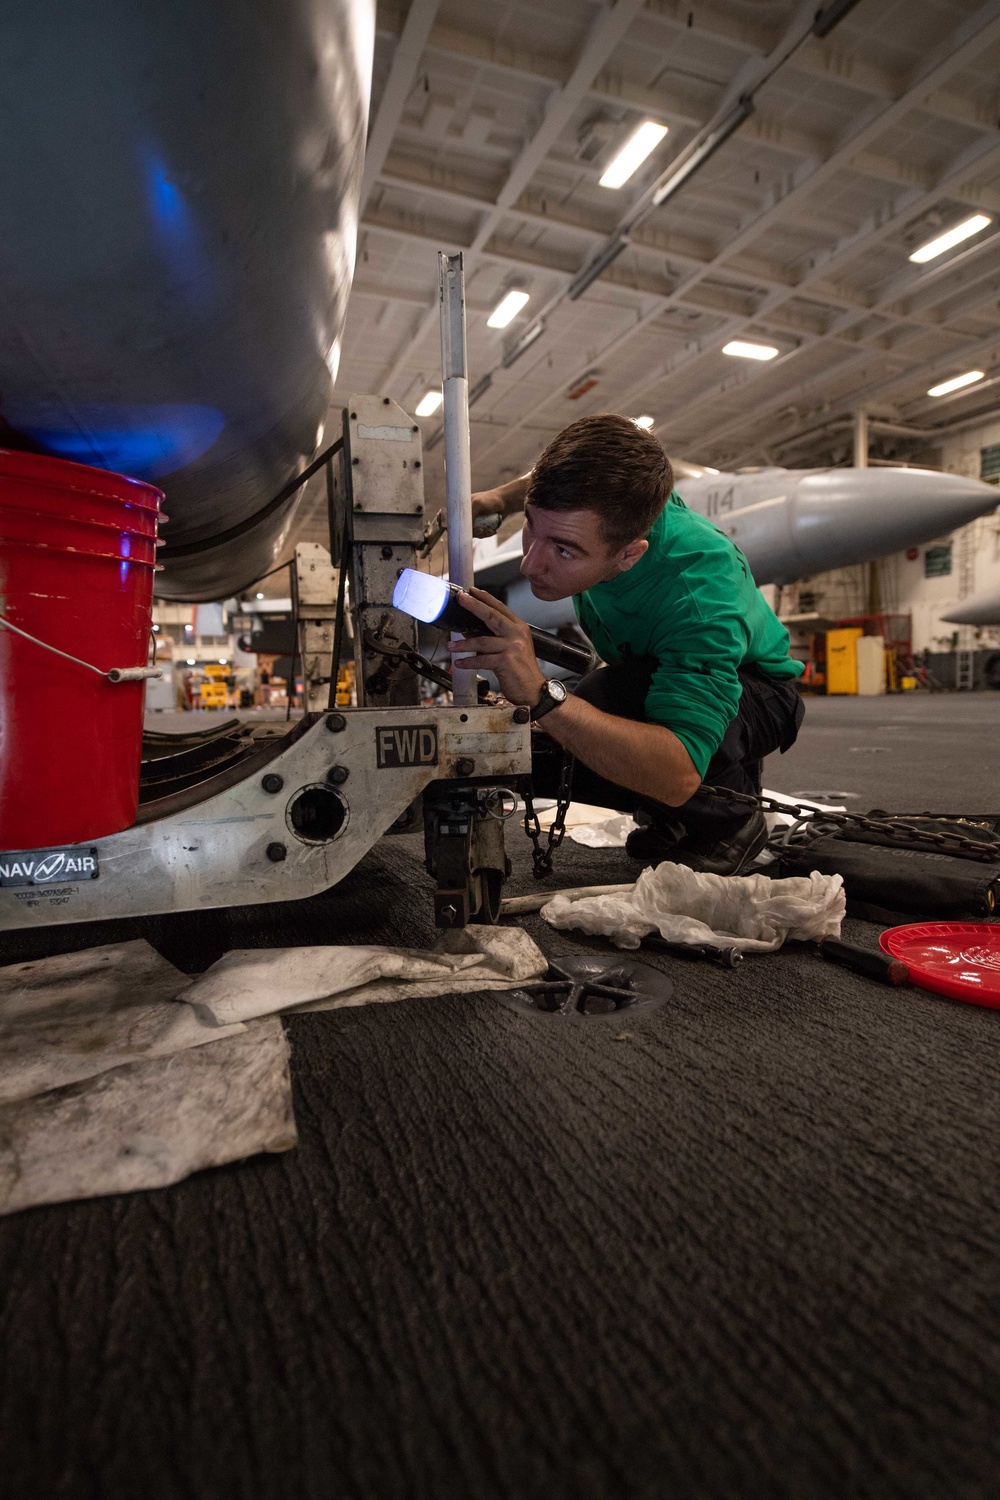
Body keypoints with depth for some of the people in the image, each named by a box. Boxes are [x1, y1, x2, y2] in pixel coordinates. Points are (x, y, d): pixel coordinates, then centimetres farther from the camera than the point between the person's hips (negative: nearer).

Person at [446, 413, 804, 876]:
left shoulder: (701, 588, -42)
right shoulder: (598, 501, -23)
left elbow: (678, 776, -51)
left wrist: (542, 696, -59)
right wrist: (497, 499, -11)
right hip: (641, 675, 7)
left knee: (614, 697, -40)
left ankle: (729, 815, -10)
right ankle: (669, 813, 9)